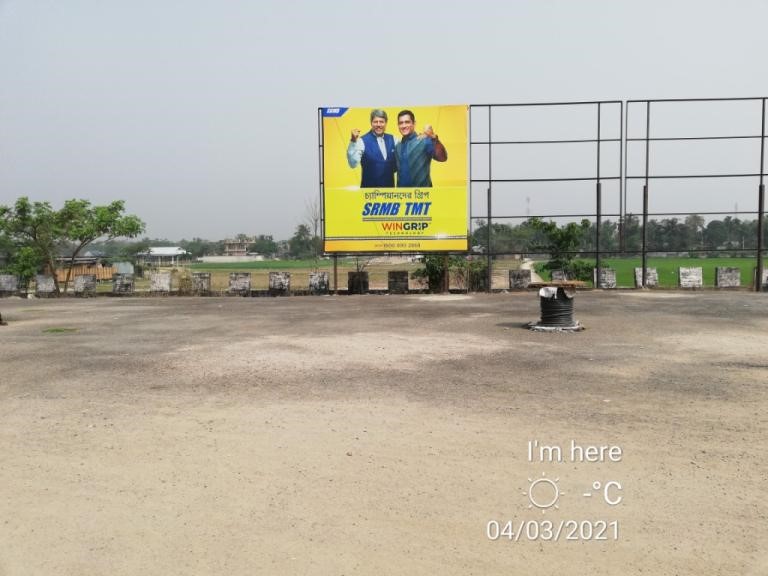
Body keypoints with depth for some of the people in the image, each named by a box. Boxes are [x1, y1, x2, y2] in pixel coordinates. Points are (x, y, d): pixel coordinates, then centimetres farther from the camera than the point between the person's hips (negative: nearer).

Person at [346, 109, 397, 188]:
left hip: (389, 187, 4)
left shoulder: (392, 139, 6)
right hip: (370, 188, -4)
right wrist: (353, 142, -28)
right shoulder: (362, 141, -8)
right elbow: (353, 164, -19)